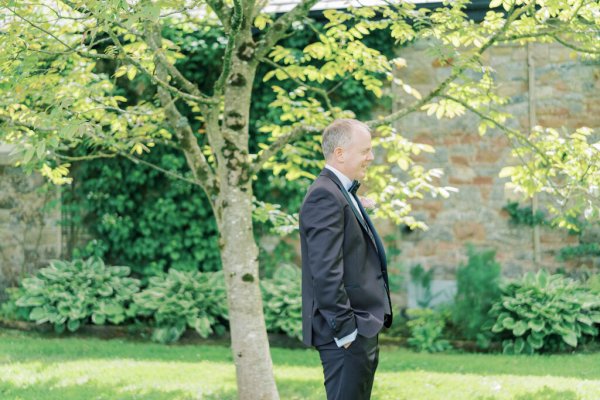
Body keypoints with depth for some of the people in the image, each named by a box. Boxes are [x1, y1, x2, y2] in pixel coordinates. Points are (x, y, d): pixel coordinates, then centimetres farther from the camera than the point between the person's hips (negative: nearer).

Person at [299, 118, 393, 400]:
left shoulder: (343, 194, 18)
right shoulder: (326, 197, -16)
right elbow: (325, 272, -22)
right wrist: (345, 329, -22)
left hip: (362, 328, 11)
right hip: (347, 334, -11)